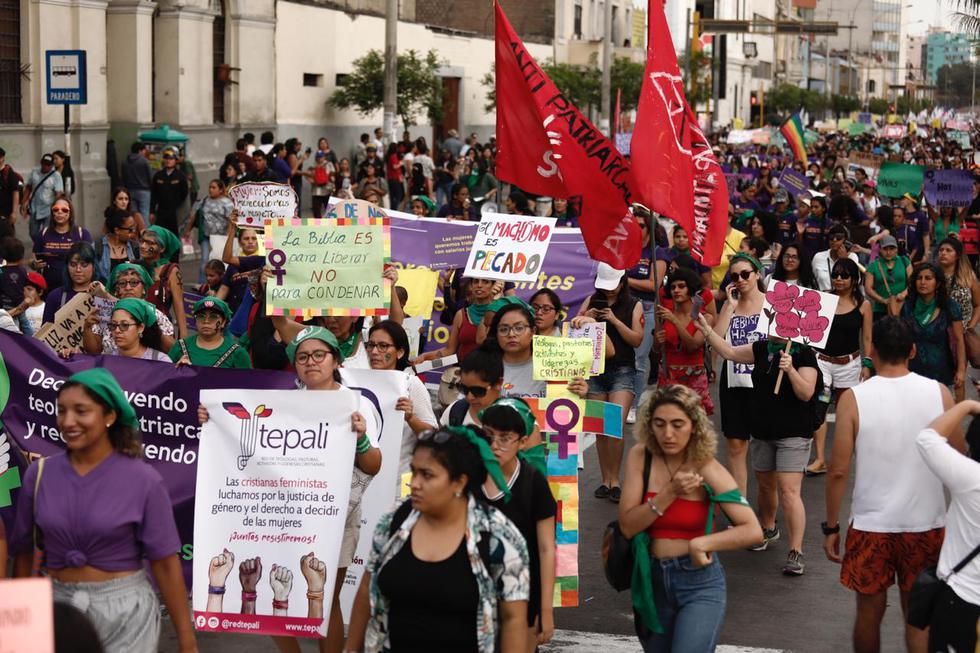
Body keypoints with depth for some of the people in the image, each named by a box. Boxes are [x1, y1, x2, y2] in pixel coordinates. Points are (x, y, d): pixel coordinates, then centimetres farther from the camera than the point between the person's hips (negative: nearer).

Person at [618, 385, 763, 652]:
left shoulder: (707, 469, -12)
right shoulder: (641, 457, -5)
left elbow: (753, 530, -18)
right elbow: (628, 525, -10)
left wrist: (701, 543, -27)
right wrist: (671, 492, -20)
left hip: (700, 583, -4)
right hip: (651, 581, 4)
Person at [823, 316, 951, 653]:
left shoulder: (854, 398, -10)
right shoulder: (939, 393, -6)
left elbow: (839, 470, -10)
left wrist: (831, 526, 1)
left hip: (871, 524, -1)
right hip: (926, 523, 1)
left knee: (870, 610, 15)